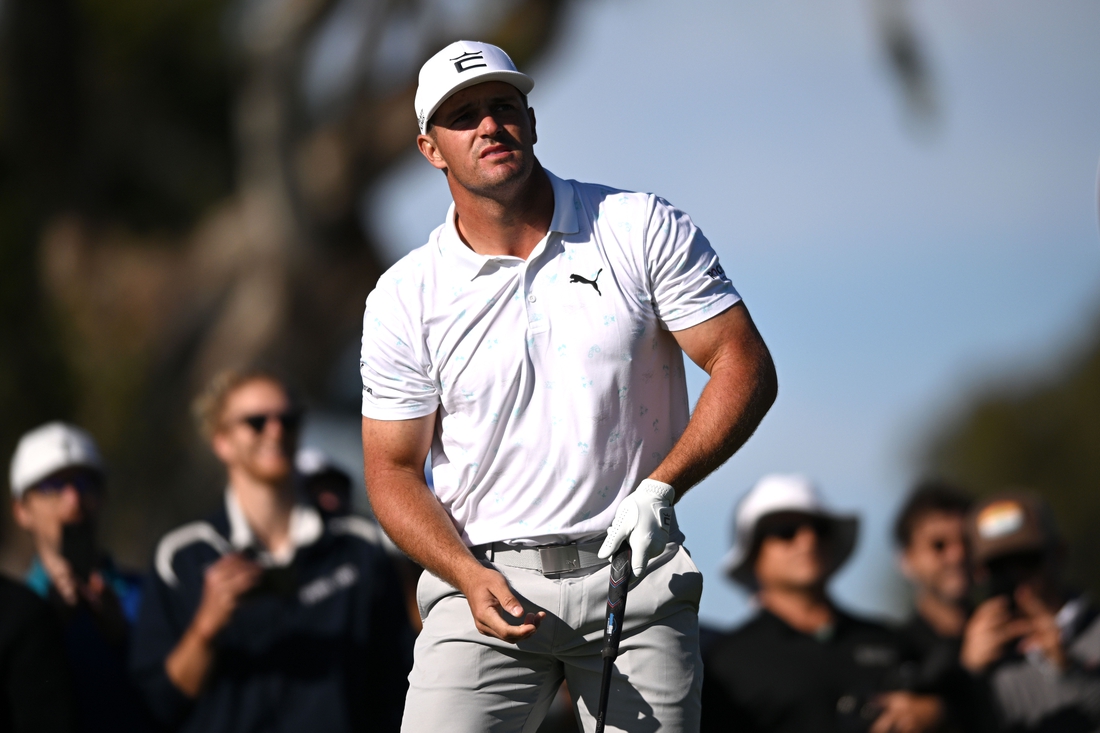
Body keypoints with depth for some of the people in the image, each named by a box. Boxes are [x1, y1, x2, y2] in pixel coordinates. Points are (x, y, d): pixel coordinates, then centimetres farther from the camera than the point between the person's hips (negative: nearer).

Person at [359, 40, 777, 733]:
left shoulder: (645, 229, 2)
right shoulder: (404, 299, 3)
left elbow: (746, 367, 0)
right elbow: (392, 469, 5)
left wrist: (660, 489, -13)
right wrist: (471, 577, -12)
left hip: (638, 579, 0)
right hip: (486, 579, 0)